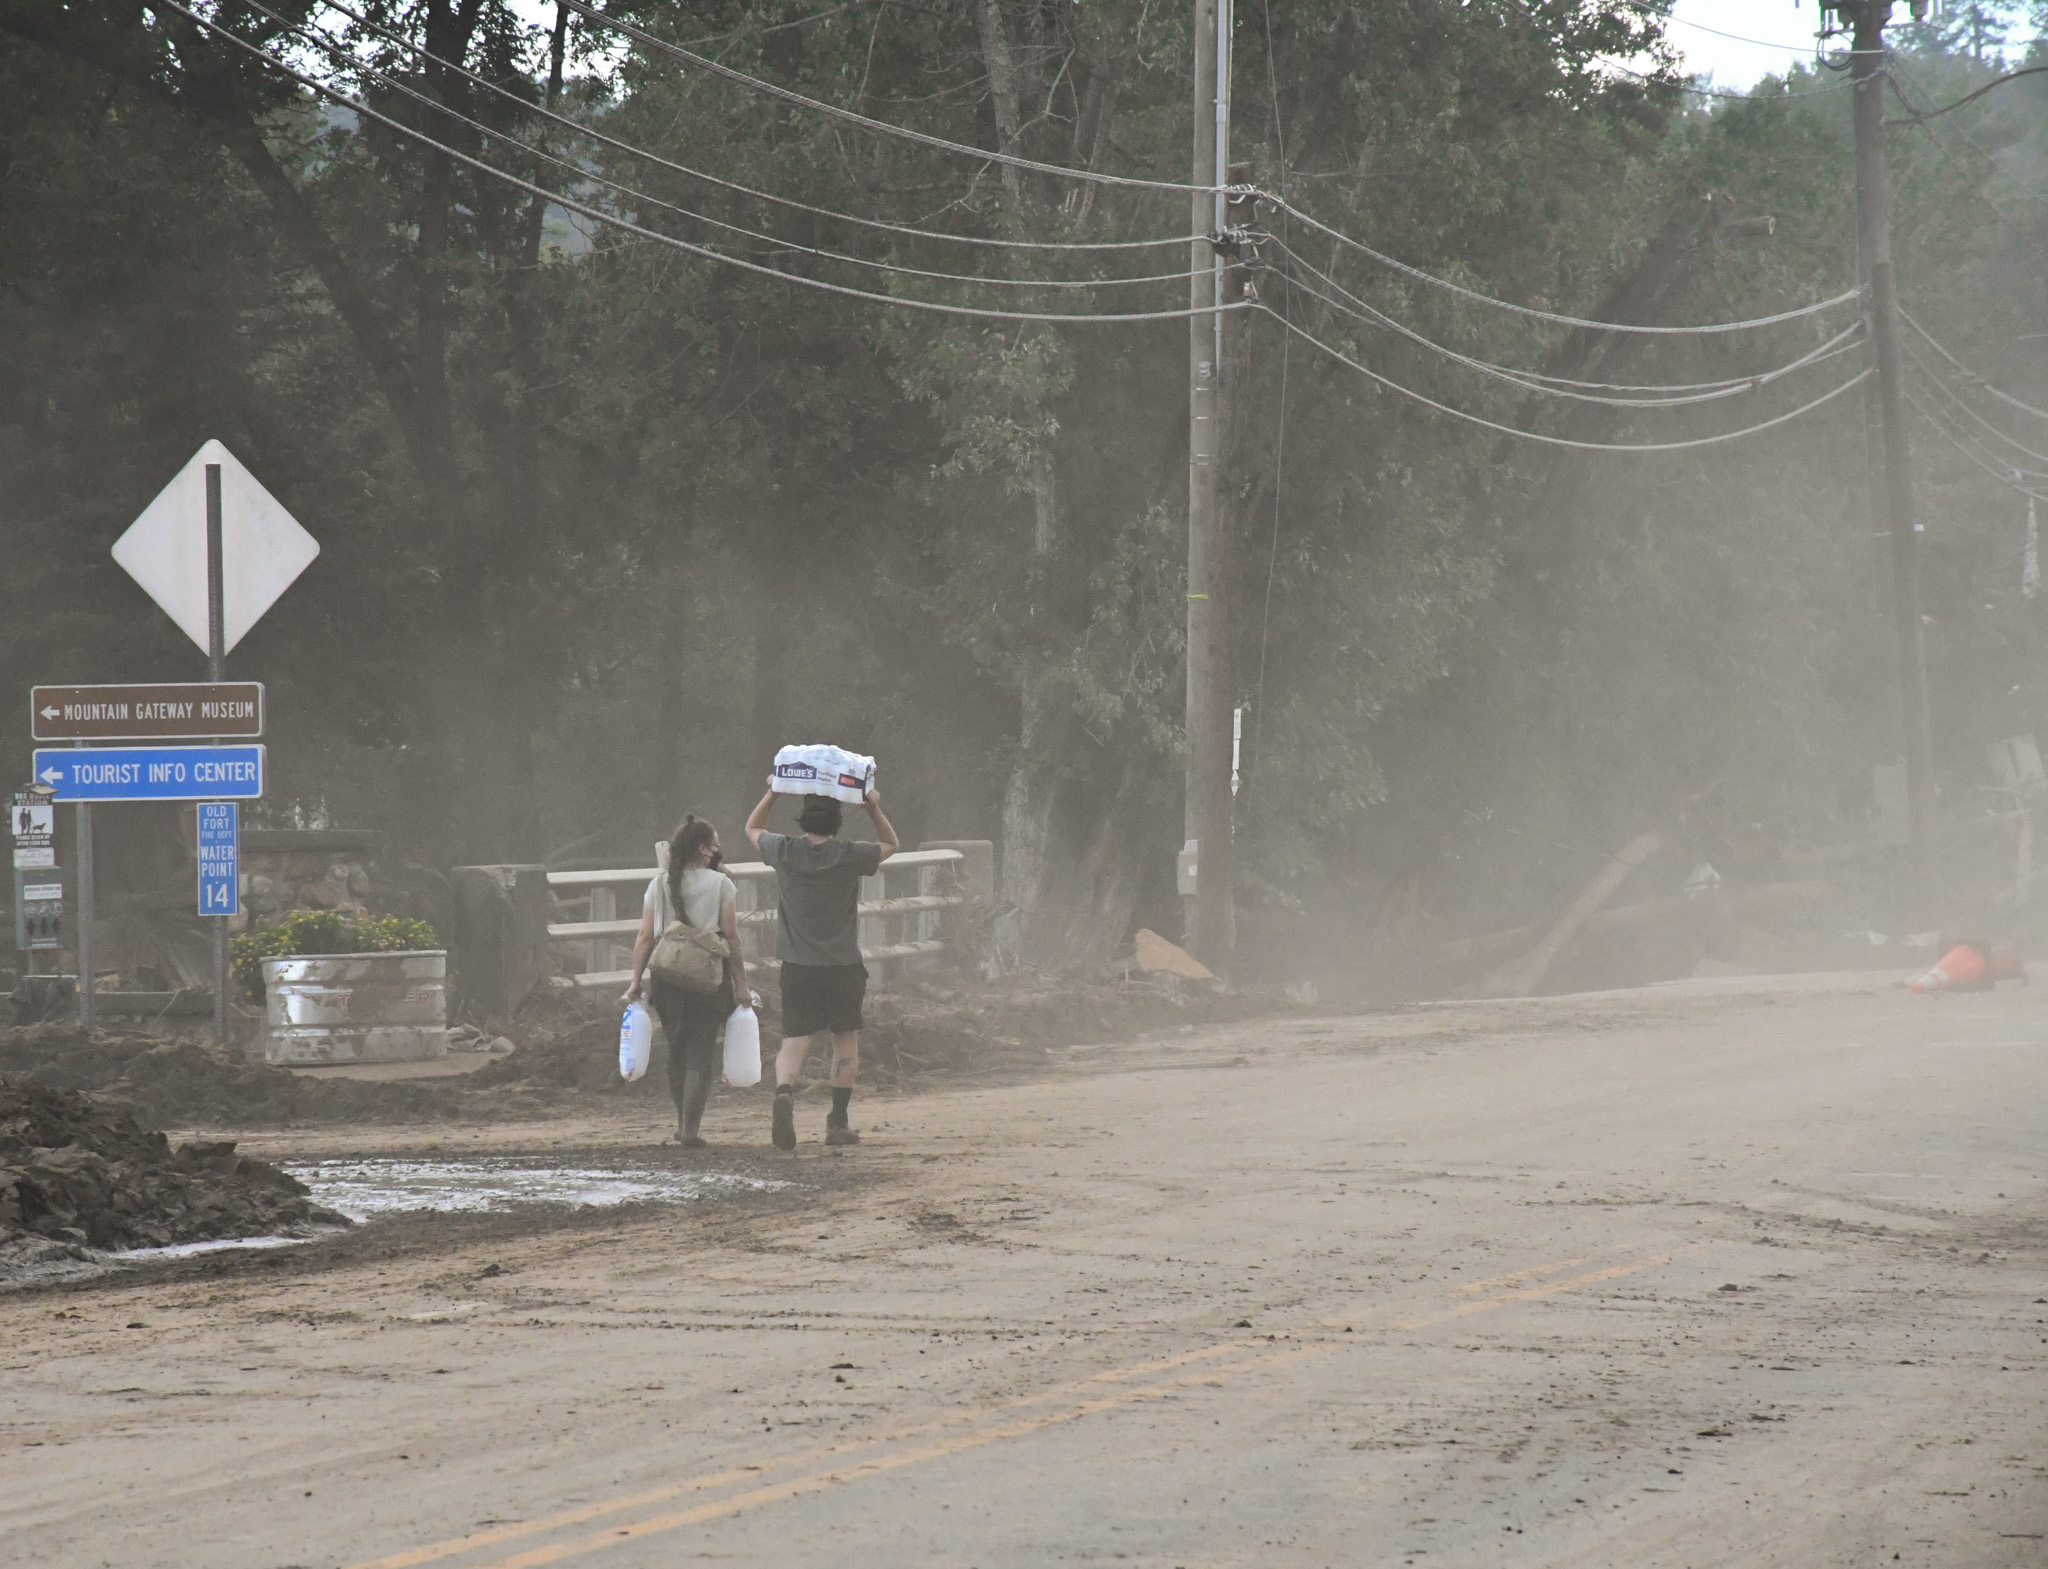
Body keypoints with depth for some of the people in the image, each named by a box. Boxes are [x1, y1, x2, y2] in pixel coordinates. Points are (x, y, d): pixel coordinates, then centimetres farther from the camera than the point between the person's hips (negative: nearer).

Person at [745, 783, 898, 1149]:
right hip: (843, 966, -1)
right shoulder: (850, 856, -8)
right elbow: (890, 844, 13)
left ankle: (784, 1092, -31)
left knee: (793, 1040, -2)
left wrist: (772, 793, 18)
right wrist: (874, 808, 10)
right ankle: (838, 1122, 13)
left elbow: (752, 828, 17)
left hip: (797, 966, 1)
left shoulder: (784, 852, -5)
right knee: (846, 1041, 12)